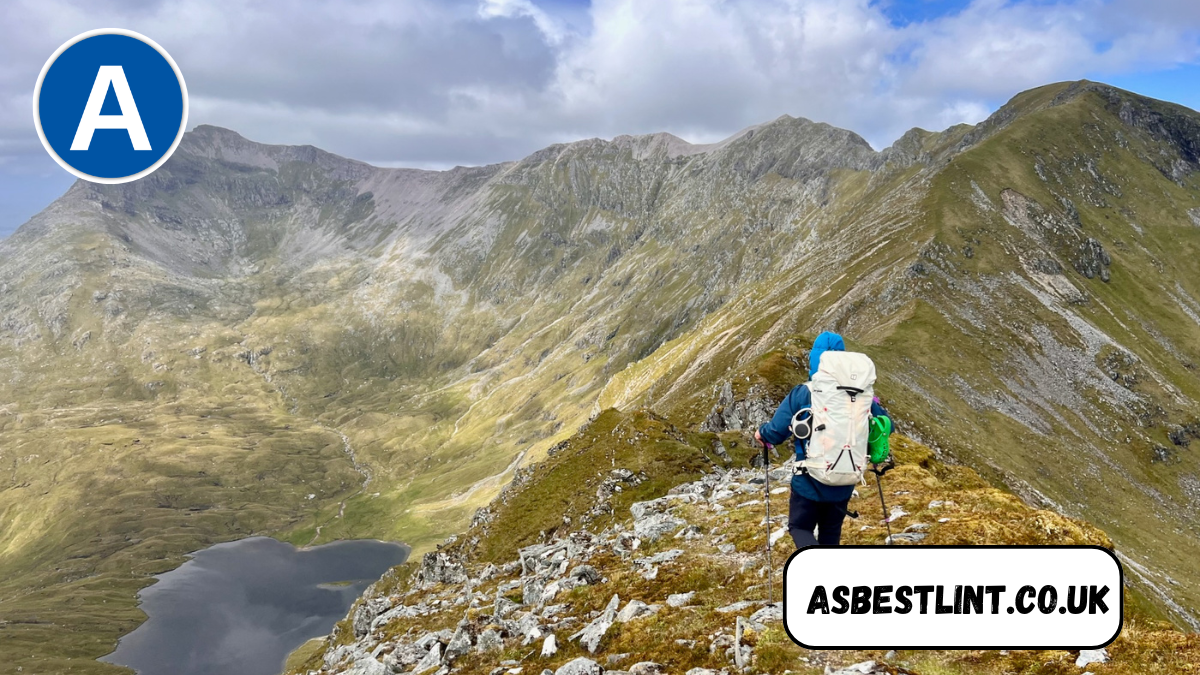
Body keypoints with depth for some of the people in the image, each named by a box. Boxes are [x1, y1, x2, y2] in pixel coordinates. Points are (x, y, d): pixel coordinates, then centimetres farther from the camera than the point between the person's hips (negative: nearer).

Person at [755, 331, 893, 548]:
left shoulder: (801, 394, -15)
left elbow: (777, 432, -13)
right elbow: (885, 425, 5)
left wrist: (762, 433, 10)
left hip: (808, 481, -3)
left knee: (800, 527, 13)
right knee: (831, 532, 22)